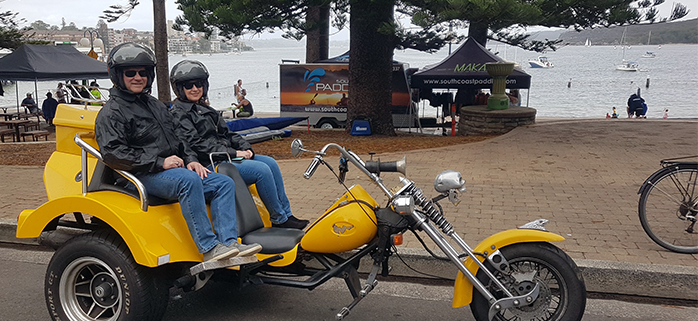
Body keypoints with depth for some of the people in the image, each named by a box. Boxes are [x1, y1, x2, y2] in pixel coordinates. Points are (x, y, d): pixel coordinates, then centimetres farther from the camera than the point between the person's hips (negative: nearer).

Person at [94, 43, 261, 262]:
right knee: (189, 181, -36)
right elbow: (113, 153, -15)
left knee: (224, 183, -9)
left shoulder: (154, 104, 26)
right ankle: (208, 248, -36)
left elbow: (176, 138, 29)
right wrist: (159, 163, -19)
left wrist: (190, 160, 7)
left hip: (174, 168, 8)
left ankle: (228, 242, -23)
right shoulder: (111, 113, -1)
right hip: (142, 176, -8)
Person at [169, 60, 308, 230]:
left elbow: (225, 132, 19)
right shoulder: (178, 115, -6)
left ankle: (286, 214, -1)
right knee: (261, 170, -21)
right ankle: (279, 219, -9)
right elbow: (197, 144, -17)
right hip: (208, 165, -9)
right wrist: (233, 153, -20)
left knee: (270, 163, -5)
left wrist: (245, 148, 0)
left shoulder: (205, 109, 22)